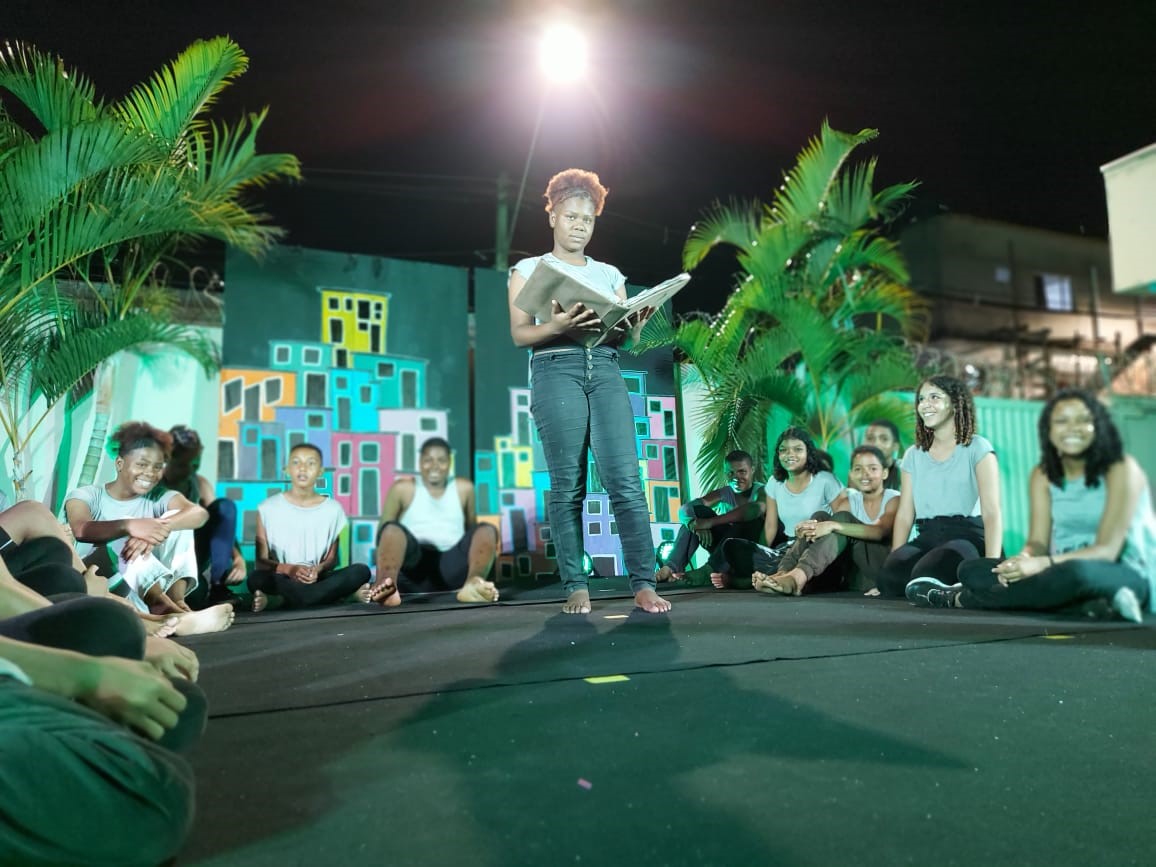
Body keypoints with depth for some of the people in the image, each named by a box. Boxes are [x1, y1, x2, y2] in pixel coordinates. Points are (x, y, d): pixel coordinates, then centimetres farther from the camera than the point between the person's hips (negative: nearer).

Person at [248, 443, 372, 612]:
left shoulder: (333, 509, 4)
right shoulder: (268, 508, 0)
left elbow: (332, 559, 7)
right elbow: (261, 561, -1)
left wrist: (318, 569, -17)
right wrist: (289, 569, -21)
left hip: (318, 578, 2)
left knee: (361, 570, -24)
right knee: (255, 578, -34)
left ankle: (275, 600, -26)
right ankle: (340, 593, -29)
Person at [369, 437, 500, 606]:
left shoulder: (464, 488, 18)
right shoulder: (402, 488, 11)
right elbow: (383, 530, 9)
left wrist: (489, 547, 7)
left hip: (450, 567, 2)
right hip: (414, 564, -2)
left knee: (487, 530, -22)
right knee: (392, 529, -29)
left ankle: (472, 584, -55)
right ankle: (386, 586, -63)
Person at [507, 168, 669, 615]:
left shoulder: (609, 273, 22)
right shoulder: (530, 269, 13)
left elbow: (629, 338, 15)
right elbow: (519, 334, 1)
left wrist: (634, 324, -8)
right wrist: (559, 326, -18)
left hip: (606, 370, 3)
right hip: (556, 369, -2)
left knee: (625, 478, -10)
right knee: (568, 484, -6)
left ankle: (644, 584, -9)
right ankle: (576, 587, 0)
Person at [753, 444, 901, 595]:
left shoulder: (893, 499, 2)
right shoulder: (849, 500, 15)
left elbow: (880, 531, -19)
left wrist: (833, 525, -31)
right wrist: (809, 528, -27)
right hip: (851, 572, 4)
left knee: (843, 519, -25)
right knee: (820, 517, -14)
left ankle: (799, 575, -45)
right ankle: (784, 573, -32)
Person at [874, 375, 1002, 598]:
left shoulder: (977, 448, 4)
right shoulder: (913, 455, 18)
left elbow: (991, 512, -7)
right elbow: (905, 515, 11)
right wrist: (893, 563, -2)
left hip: (966, 537, -4)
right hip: (926, 538, 4)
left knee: (924, 576, -35)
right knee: (889, 576, -28)